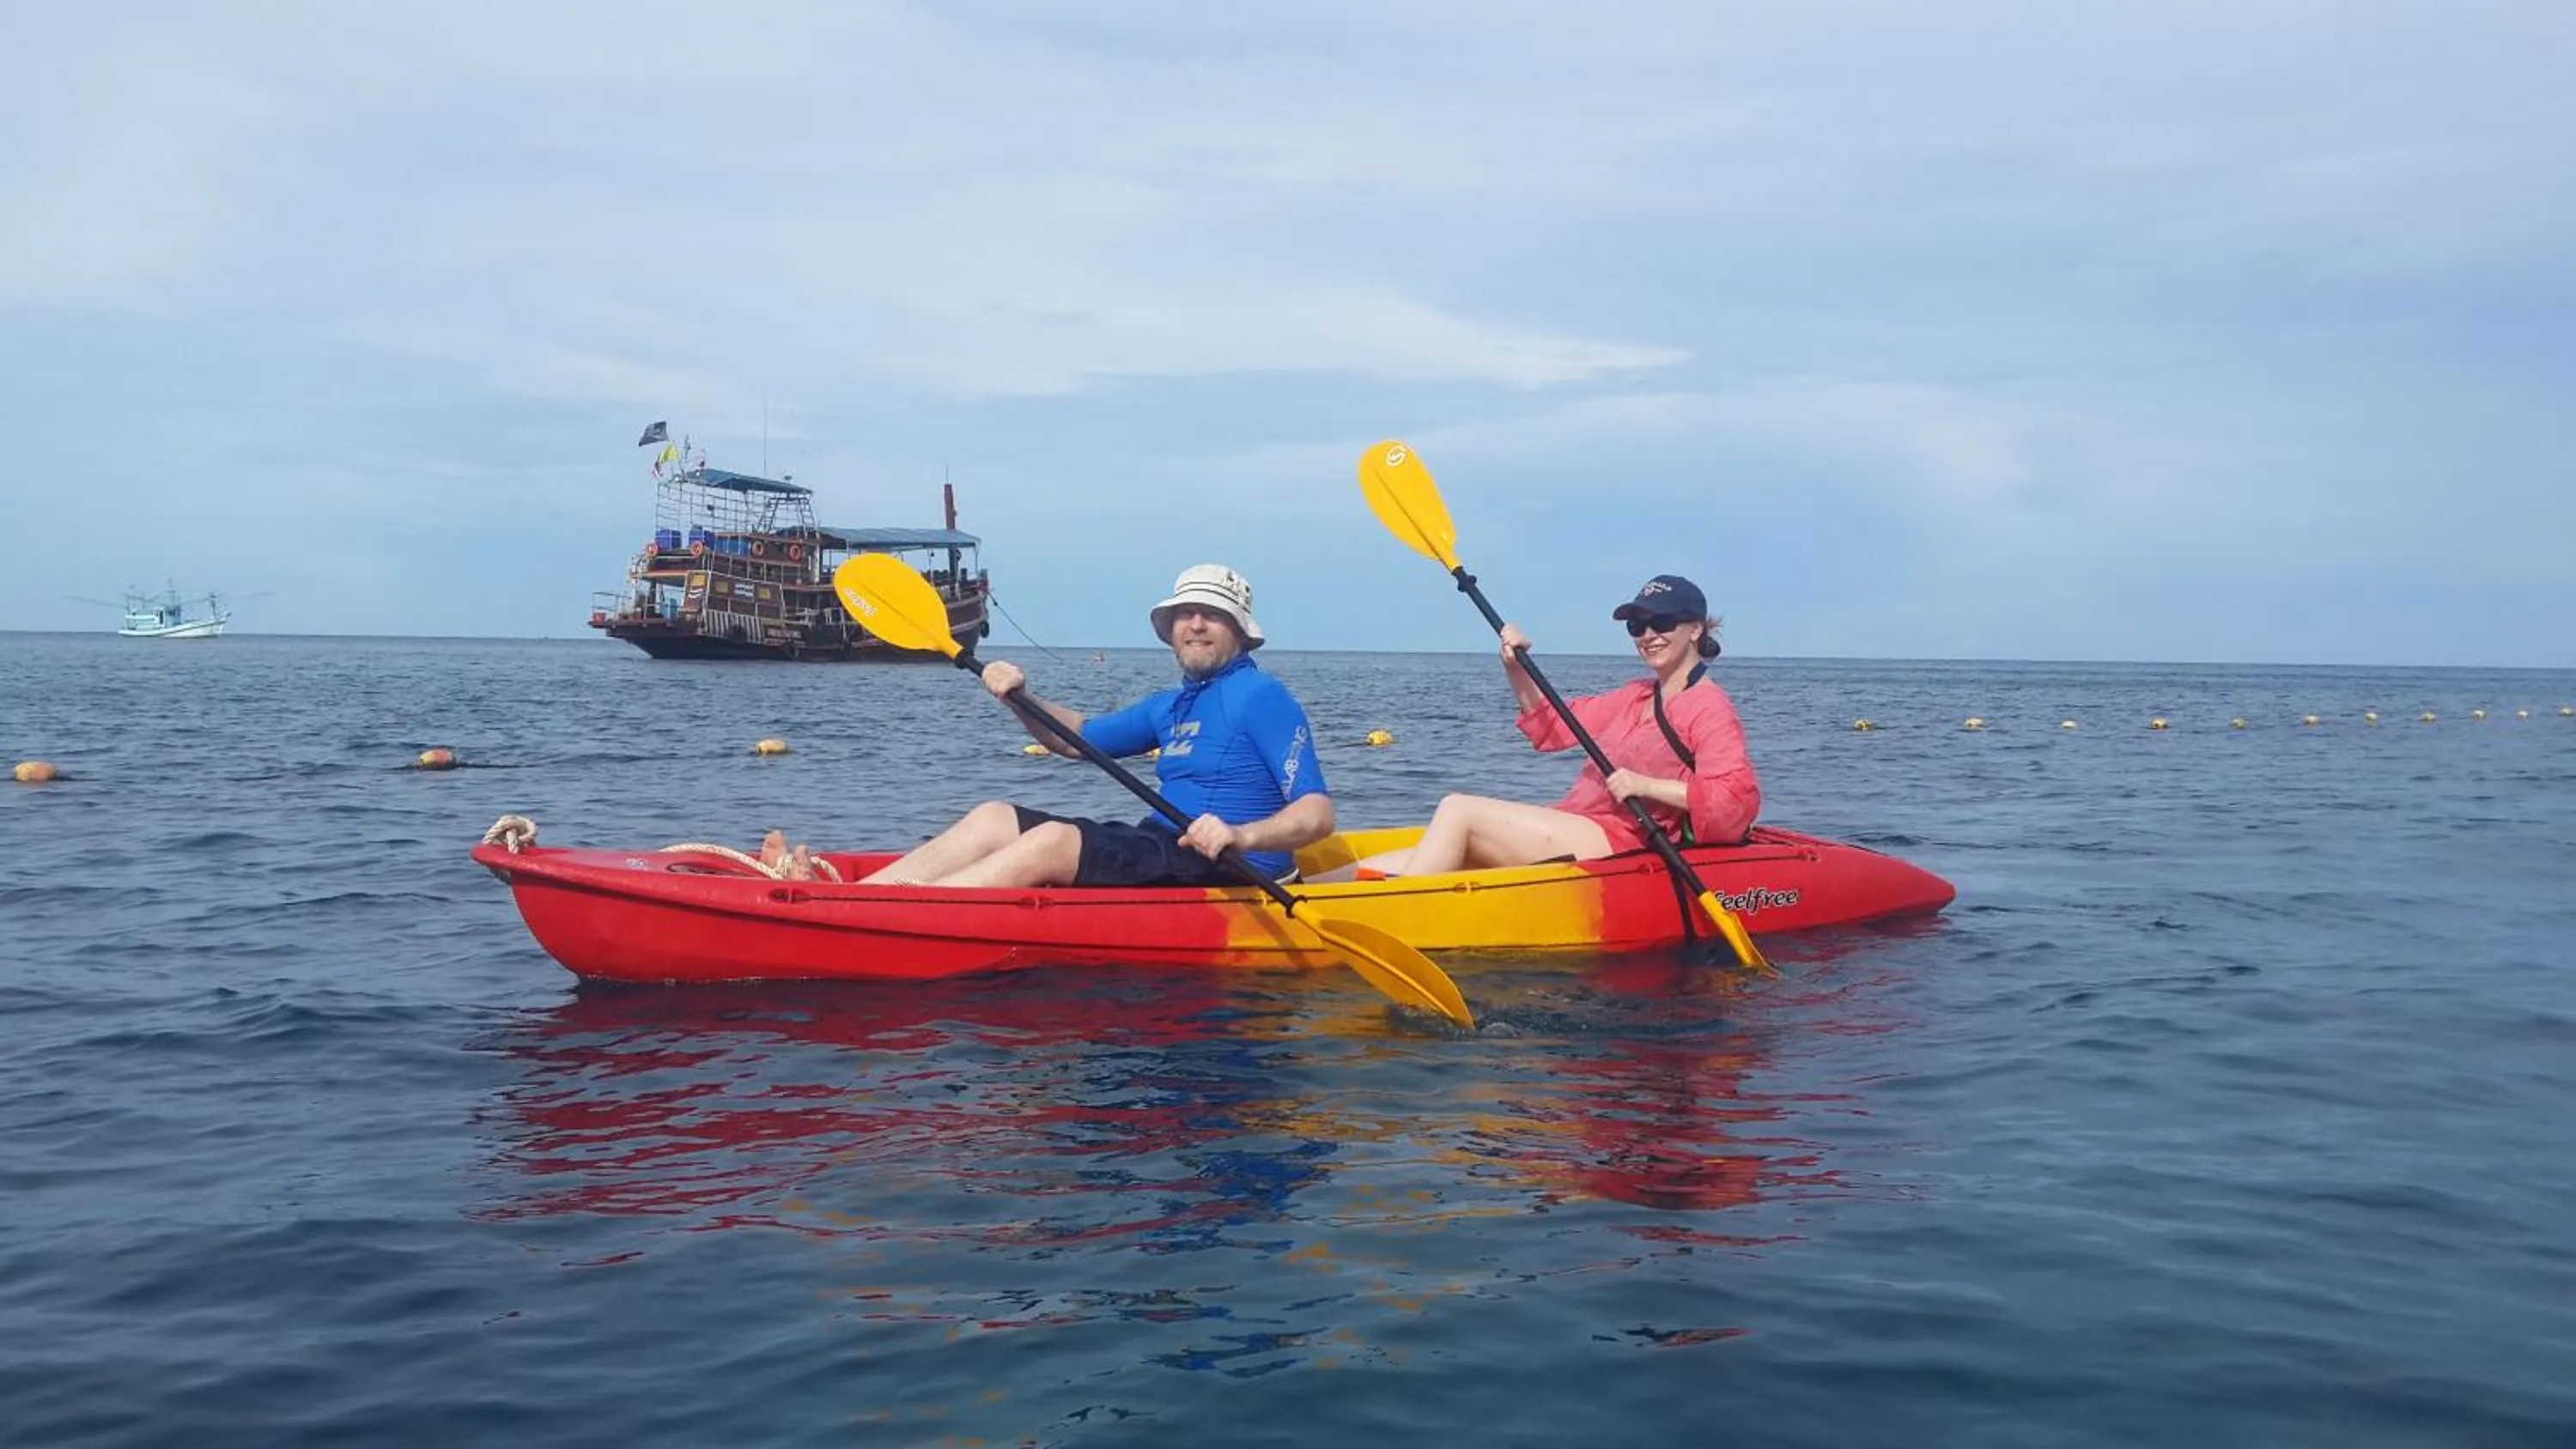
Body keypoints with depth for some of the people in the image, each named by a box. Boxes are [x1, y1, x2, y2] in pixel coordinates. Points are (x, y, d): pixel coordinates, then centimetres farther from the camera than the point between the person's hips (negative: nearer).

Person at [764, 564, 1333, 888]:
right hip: (1161, 847, 9)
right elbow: (1079, 738, 28)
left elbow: (1318, 814, -16)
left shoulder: (1262, 697, -7)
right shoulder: (1171, 706, 20)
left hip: (1225, 873, -9)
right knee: (995, 817, -1)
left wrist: (1241, 836, -34)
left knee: (1053, 840, -27)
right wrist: (1020, 698, 9)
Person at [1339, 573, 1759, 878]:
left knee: (1457, 810, -18)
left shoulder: (1709, 707, -3)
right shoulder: (1636, 697, 24)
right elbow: (1550, 725, 27)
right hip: (1574, 829, 8)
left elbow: (1739, 799, -17)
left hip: (1621, 845, -8)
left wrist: (1646, 786, -22)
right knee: (1435, 860, -6)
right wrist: (1516, 667, 12)